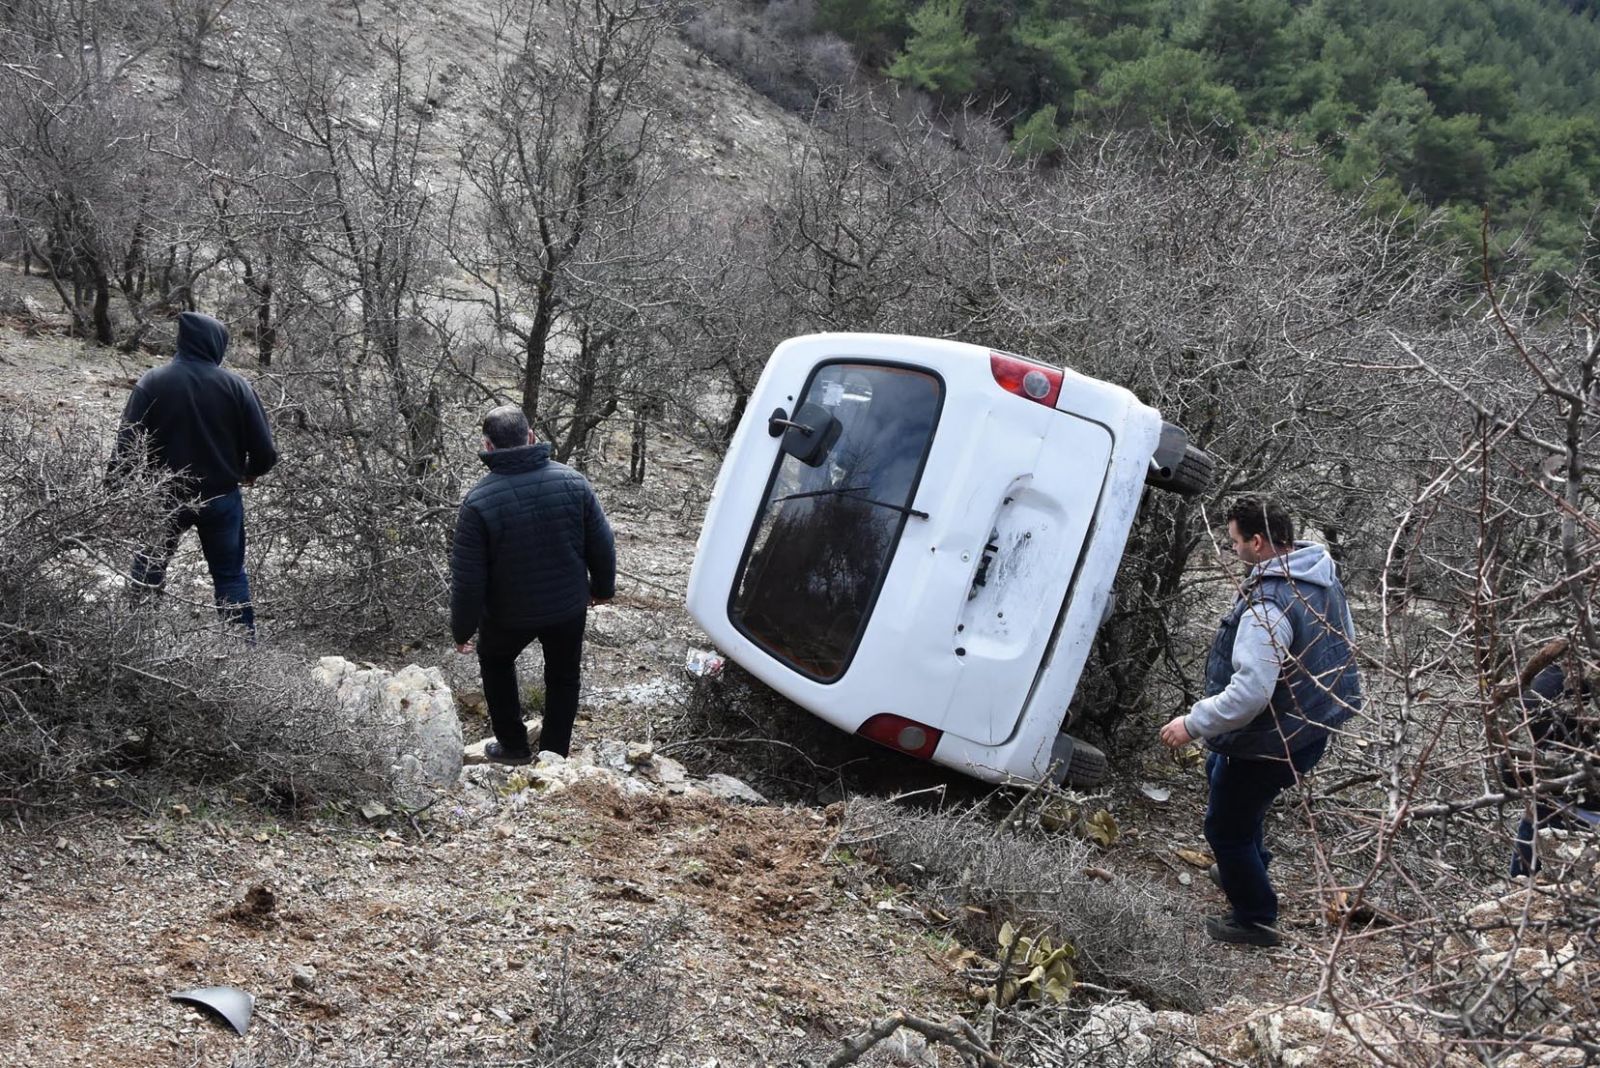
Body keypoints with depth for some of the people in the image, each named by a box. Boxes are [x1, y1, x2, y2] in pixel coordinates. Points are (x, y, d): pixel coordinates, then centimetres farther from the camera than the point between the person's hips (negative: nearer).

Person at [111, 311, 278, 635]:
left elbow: (127, 444, -10)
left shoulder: (152, 382, -8)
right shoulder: (235, 385, -8)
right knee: (230, 575, 9)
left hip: (165, 497, 0)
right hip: (221, 497, 0)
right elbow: (263, 447, -6)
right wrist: (251, 472, 15)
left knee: (149, 570, 18)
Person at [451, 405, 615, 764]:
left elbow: (467, 577, -18)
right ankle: (553, 755, 36)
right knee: (563, 677, 24)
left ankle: (513, 745, 35)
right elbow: (603, 544, -5)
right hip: (569, 607, 2)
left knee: (496, 663, 28)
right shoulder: (573, 482, -15)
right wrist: (602, 587, 13)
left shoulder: (479, 501, -24)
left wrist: (462, 629, -4)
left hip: (509, 614, -2)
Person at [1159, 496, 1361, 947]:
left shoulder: (1266, 606, -33)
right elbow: (1345, 640, 15)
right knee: (1219, 769, 34)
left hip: (1274, 741, -10)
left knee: (1226, 827, 10)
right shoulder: (1324, 575, -2)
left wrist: (1192, 724, -24)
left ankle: (1254, 919, 27)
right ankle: (1251, 864, 48)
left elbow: (1249, 693, -36)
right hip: (1315, 721, 10)